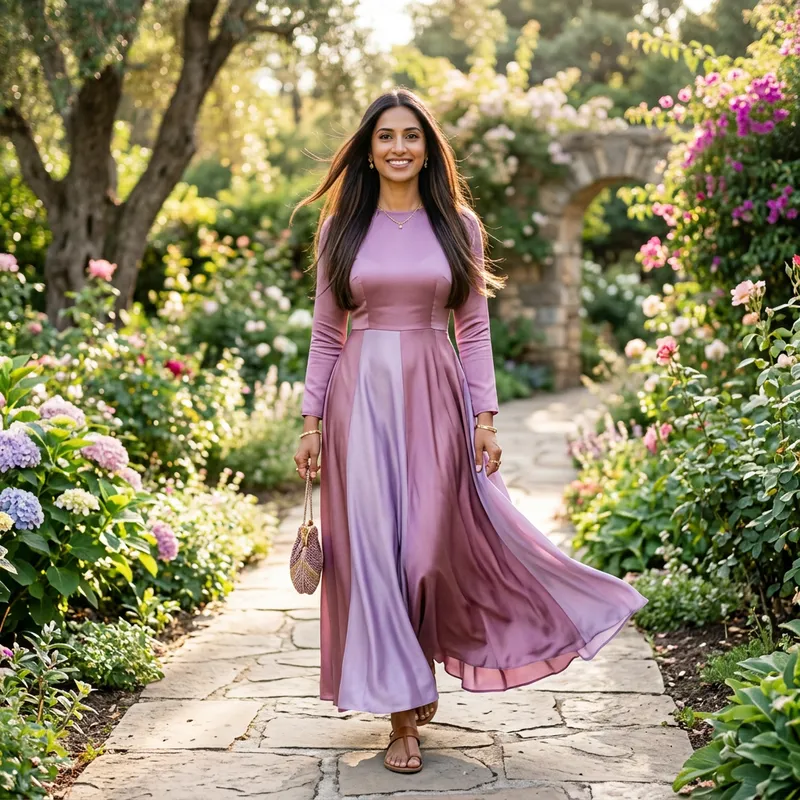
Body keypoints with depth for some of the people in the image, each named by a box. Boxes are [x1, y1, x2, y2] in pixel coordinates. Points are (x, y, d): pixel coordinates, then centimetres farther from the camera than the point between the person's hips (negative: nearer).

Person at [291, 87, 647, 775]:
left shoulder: (459, 227, 6)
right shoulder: (340, 229, 7)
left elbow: (474, 331, 6)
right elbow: (326, 334, 8)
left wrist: (485, 417, -2)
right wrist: (312, 422, 3)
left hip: (435, 396, 0)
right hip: (361, 396, 0)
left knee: (433, 545, -1)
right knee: (373, 548, -2)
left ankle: (420, 668, 28)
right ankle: (403, 712, 8)